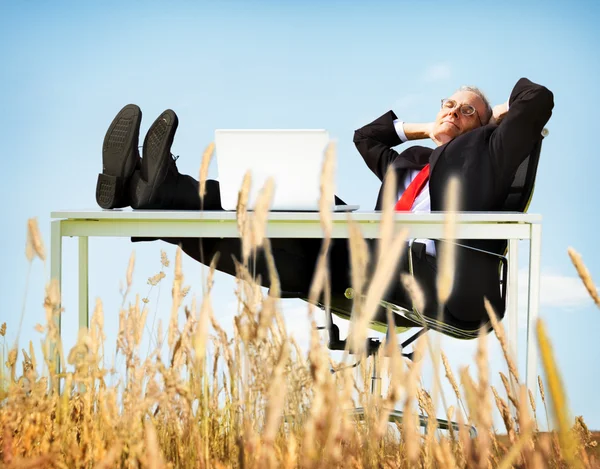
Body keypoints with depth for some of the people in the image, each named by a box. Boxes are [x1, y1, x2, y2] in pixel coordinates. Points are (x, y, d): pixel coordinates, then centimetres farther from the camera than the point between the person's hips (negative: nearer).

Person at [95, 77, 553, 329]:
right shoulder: (412, 160, 34)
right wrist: (421, 129, 41)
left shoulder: (483, 151, 16)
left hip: (433, 280, -7)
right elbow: (366, 136, 50)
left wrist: (502, 115, 24)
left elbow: (539, 99, 4)